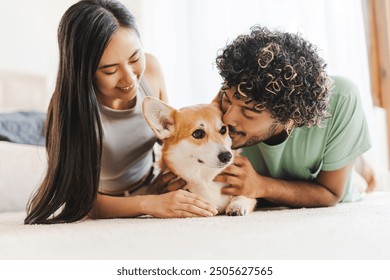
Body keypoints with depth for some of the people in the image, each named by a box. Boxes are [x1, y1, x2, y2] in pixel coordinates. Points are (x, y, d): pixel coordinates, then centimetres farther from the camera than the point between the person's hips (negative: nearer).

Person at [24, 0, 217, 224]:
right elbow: (85, 199, -28)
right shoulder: (69, 105, -30)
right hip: (104, 205, -2)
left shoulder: (150, 67, -18)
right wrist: (150, 204, -44)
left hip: (150, 187, 2)